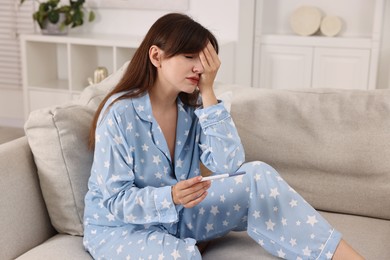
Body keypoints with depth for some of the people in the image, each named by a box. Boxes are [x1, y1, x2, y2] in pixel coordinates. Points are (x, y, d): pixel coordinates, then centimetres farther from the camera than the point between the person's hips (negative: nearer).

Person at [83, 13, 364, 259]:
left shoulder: (193, 107, -4)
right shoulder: (120, 113, -21)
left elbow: (229, 166, -17)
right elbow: (116, 201, -20)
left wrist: (208, 93, -20)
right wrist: (170, 197, -39)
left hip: (178, 217, 5)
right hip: (119, 226, -5)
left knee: (257, 176, -15)